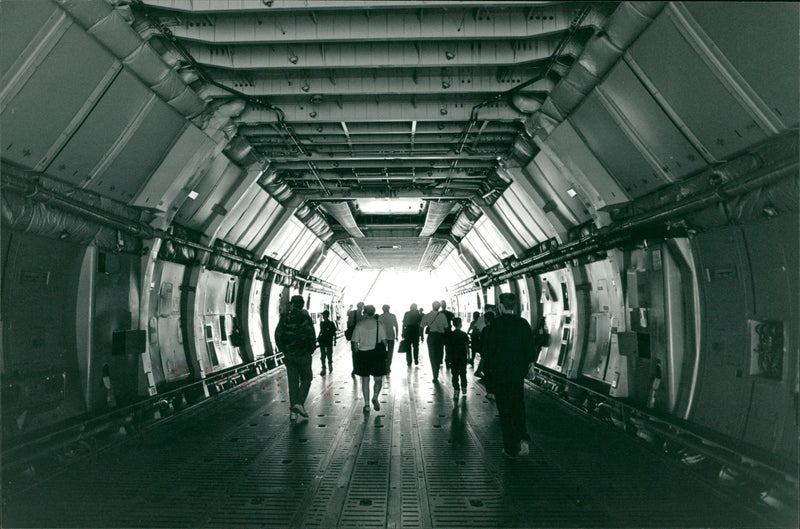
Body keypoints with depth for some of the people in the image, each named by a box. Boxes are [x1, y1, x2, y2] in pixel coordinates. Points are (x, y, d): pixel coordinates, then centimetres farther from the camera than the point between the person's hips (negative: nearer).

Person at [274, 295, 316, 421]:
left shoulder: (285, 318, -1)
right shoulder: (305, 318, -9)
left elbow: (278, 334, -2)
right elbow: (312, 336, -13)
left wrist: (283, 350, 7)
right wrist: (311, 350, 2)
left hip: (289, 355, 3)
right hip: (303, 355, -3)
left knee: (293, 382, 8)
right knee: (306, 379, 13)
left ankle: (293, 411, 7)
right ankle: (299, 403, -3)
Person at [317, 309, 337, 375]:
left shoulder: (331, 323, -4)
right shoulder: (321, 323, 7)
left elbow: (334, 333, 0)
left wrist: (334, 341, -4)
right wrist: (318, 338, 8)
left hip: (329, 342, -3)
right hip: (322, 341, 3)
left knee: (329, 355, 4)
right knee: (322, 355, 1)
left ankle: (330, 365, 28)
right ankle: (323, 368, 6)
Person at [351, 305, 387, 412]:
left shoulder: (359, 325, 0)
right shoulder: (378, 324, 0)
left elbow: (355, 342, -2)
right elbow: (384, 340, 0)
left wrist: (357, 353, 9)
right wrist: (383, 353, 11)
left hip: (363, 354, 0)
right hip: (377, 354, 0)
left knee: (365, 380, 9)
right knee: (378, 379, 11)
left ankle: (367, 404, 9)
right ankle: (375, 396, -14)